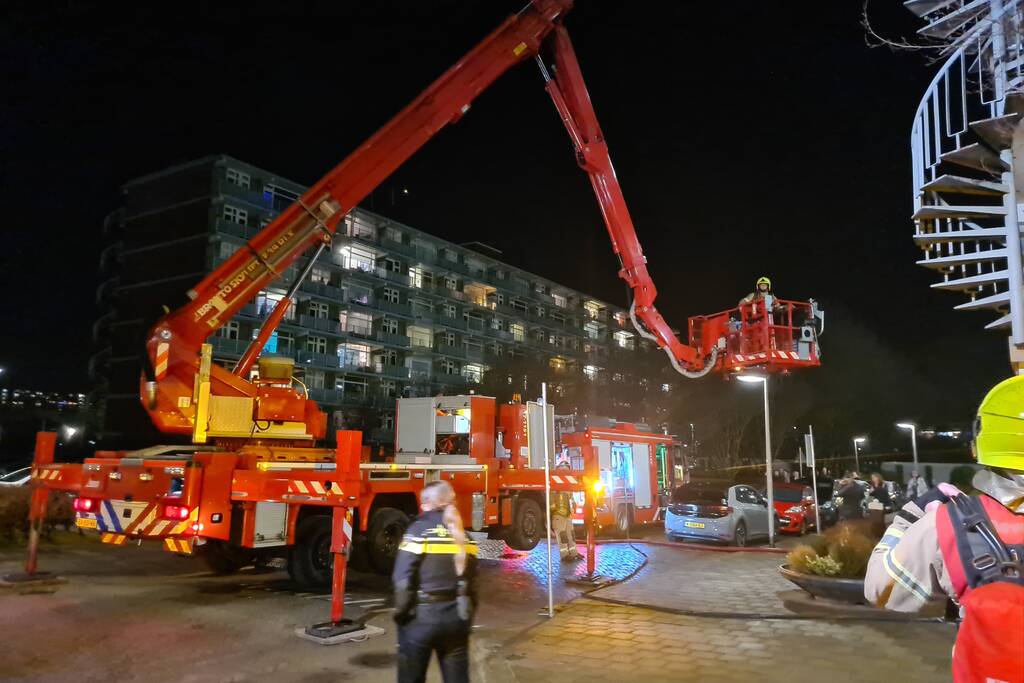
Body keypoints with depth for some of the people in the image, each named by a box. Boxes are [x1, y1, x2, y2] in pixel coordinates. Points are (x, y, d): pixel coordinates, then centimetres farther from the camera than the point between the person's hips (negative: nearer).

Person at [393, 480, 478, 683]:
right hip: (456, 614, 4)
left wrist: (401, 613, -1)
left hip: (422, 614, -4)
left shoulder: (419, 530, -11)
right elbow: (471, 581, 8)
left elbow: (403, 579, -14)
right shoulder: (462, 534, 4)